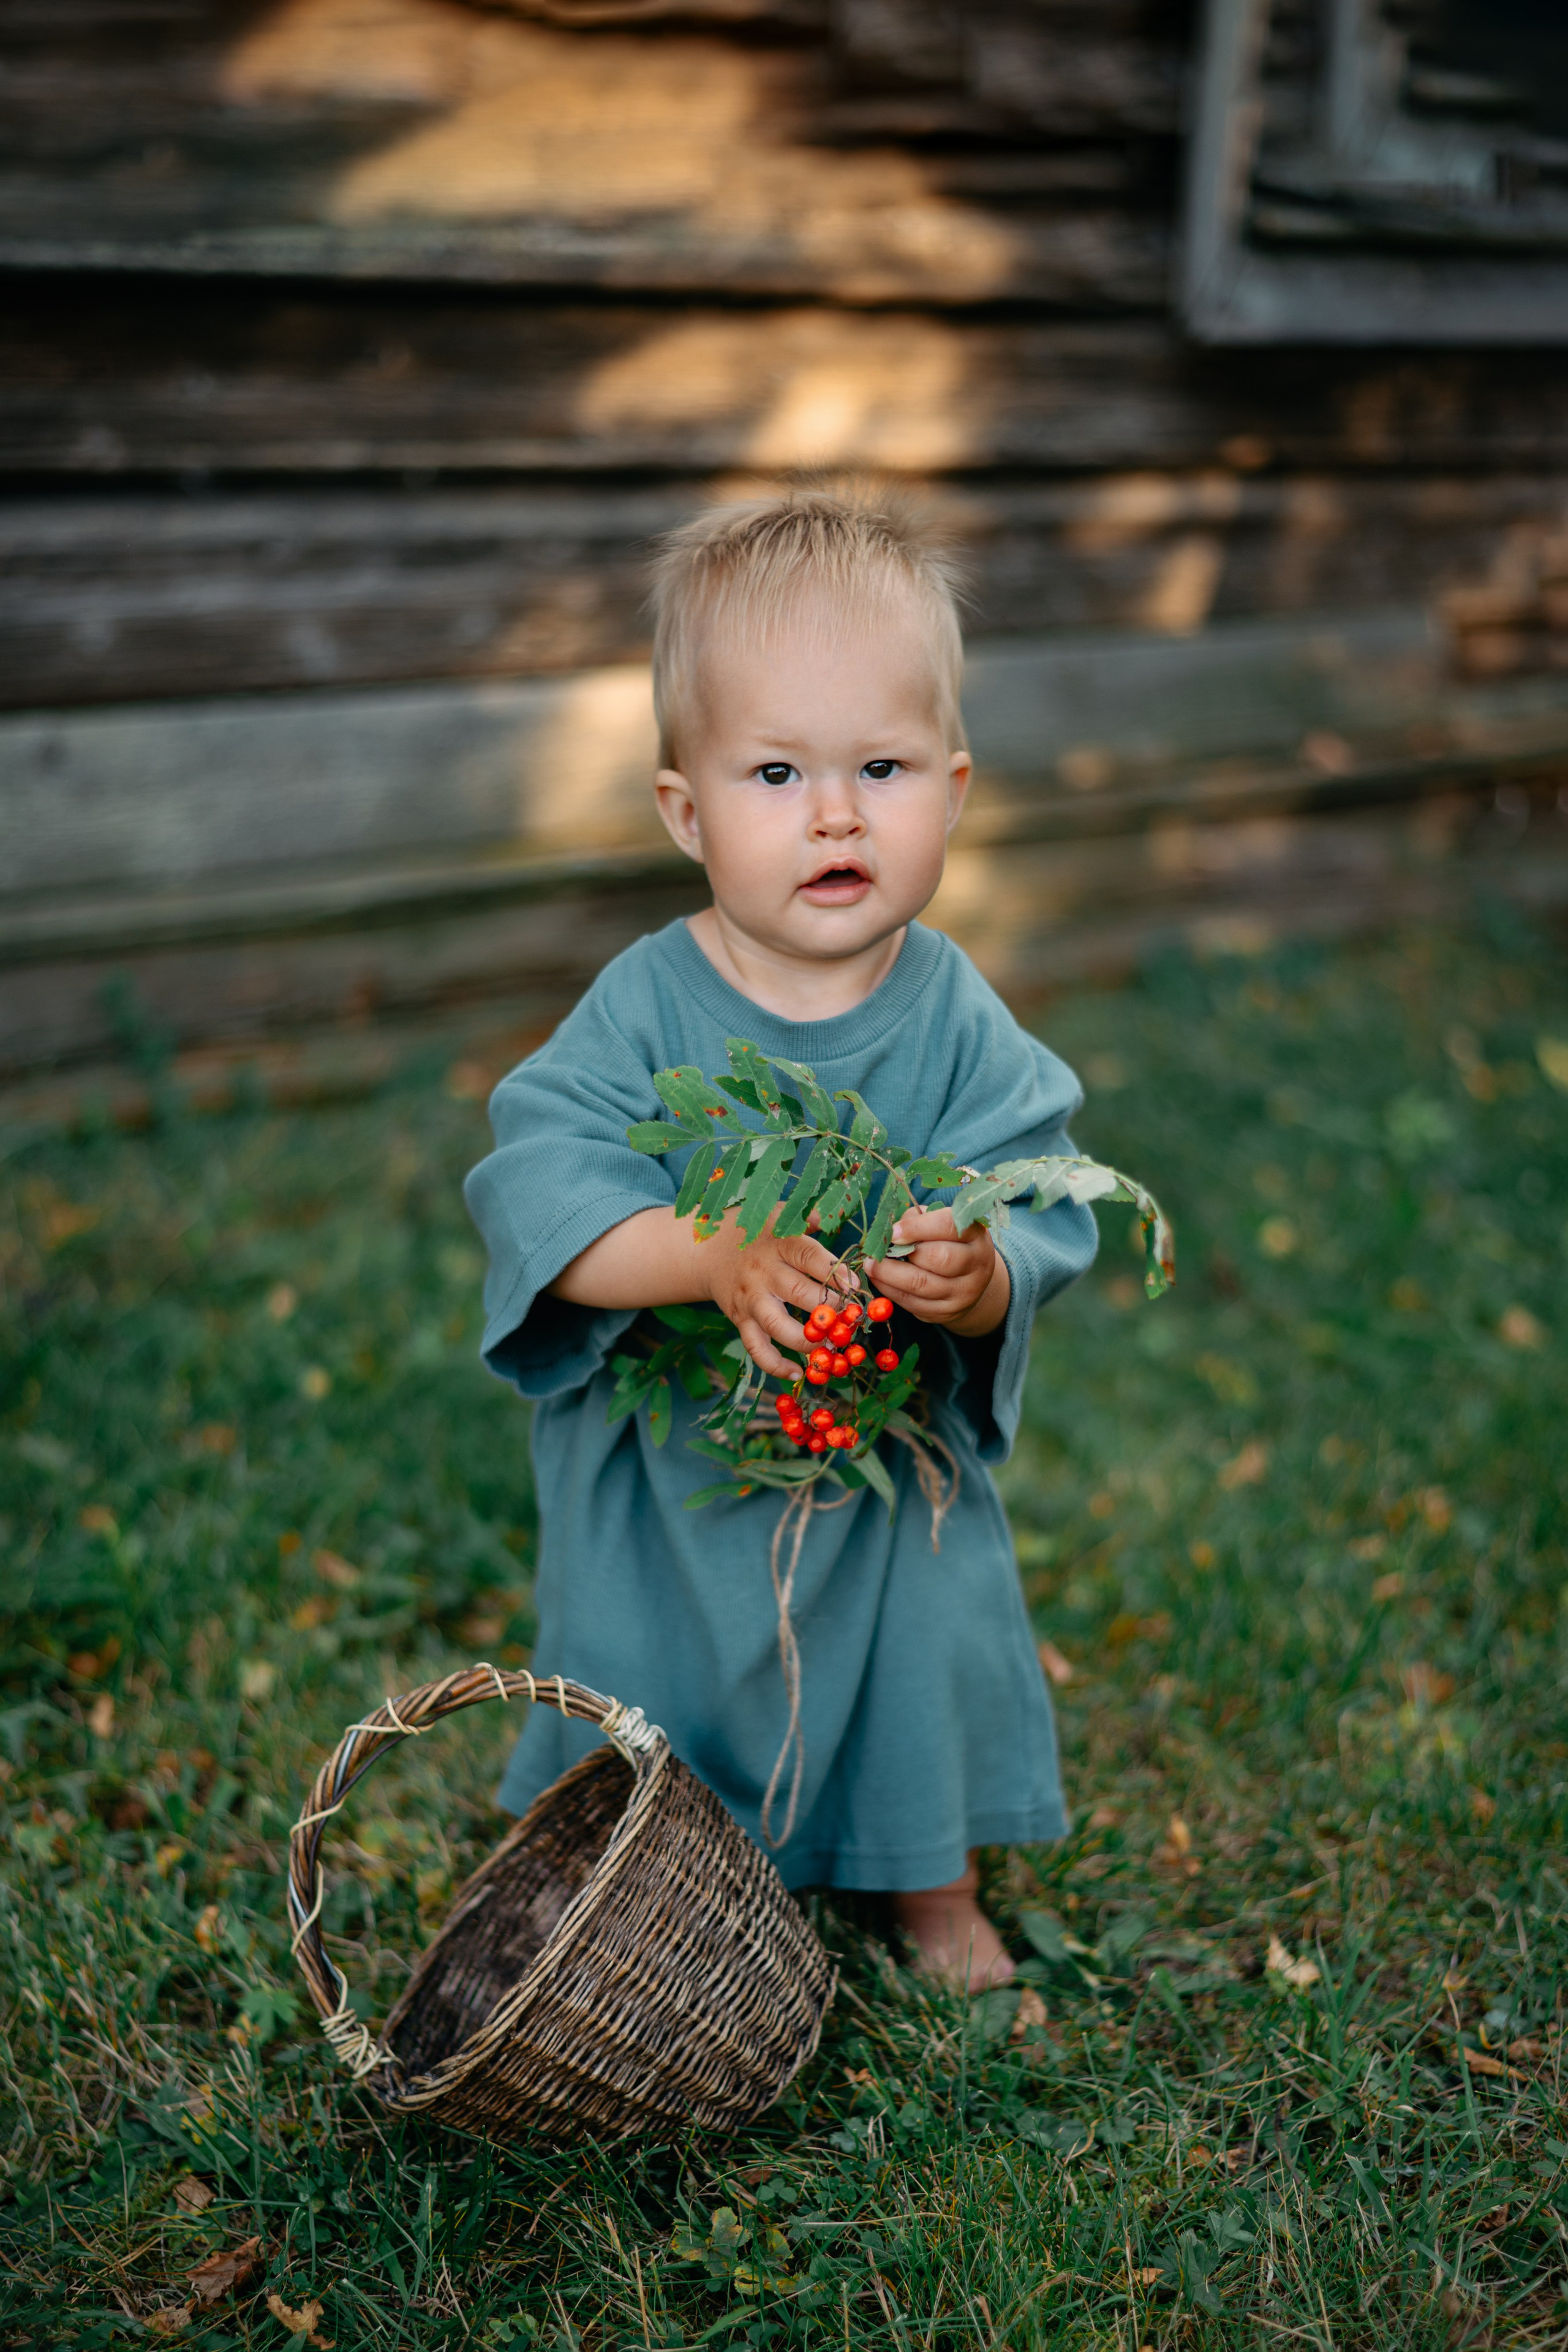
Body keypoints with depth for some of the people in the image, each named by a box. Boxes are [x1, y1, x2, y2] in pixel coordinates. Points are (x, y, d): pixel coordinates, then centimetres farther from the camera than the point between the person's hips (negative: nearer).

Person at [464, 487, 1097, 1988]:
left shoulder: (957, 1022, -14)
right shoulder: (645, 1008, -18)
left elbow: (1037, 1222, -17)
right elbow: (540, 1189, -26)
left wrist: (976, 1278, -39)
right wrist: (716, 1255, -40)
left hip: (892, 1465, 1)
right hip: (668, 1462, 0)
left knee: (932, 1656, 18)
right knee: (651, 1676, 19)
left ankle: (937, 1893, 50)